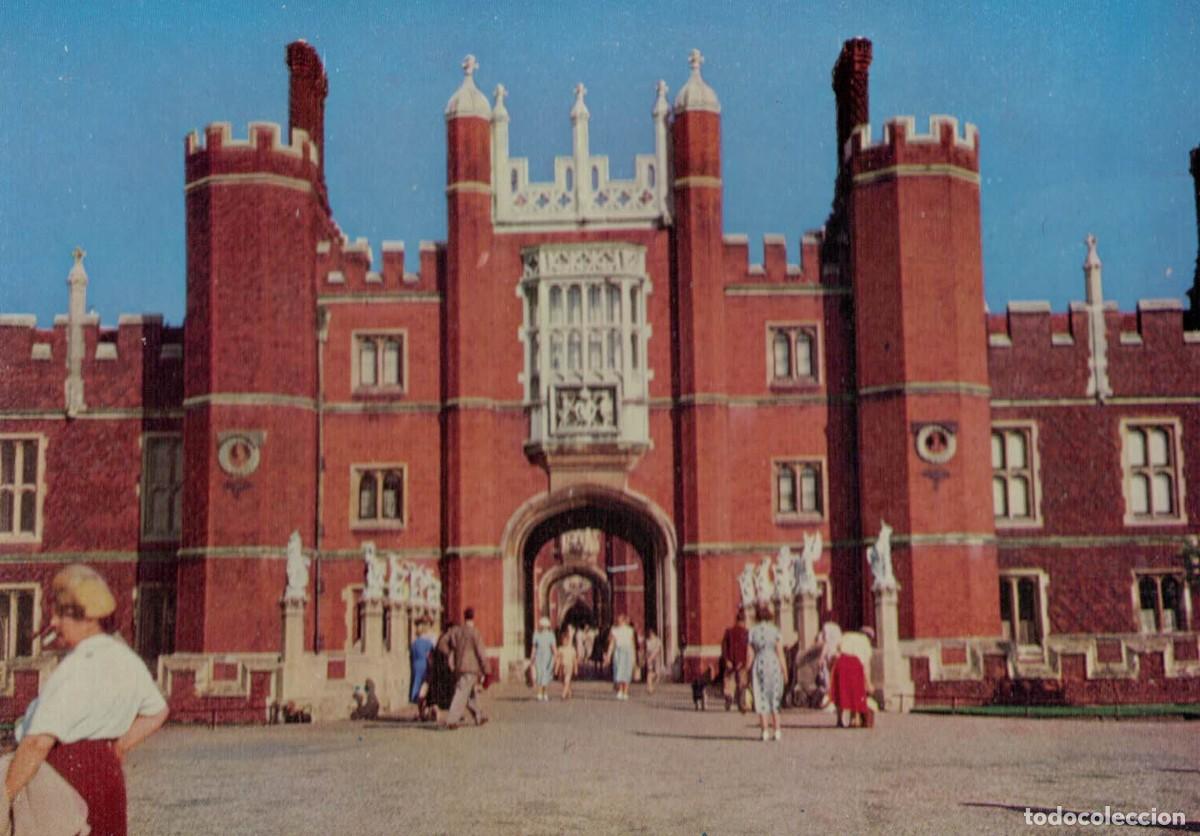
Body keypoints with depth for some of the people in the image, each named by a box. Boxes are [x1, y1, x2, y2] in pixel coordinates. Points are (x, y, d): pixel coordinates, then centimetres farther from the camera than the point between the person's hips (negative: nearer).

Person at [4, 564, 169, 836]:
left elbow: (38, 742, -28)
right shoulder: (124, 658, 7)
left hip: (67, 771, -8)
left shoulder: (76, 668, -21)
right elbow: (157, 712, 22)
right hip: (107, 771, 8)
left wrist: (5, 797, -22)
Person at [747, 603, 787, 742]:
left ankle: (765, 732, 3)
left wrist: (749, 670, 6)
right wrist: (784, 669, 4)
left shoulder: (752, 631, -1)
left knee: (761, 699, 6)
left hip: (759, 664, 0)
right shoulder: (775, 630, -2)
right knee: (775, 698, 9)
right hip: (773, 664, 0)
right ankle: (777, 731, 5)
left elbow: (751, 654, -1)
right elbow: (780, 652, -3)